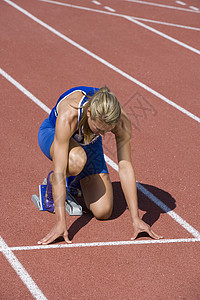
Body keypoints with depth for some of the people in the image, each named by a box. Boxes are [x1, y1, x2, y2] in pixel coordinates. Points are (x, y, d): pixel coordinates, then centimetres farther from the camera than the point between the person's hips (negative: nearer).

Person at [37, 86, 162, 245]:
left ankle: (74, 180, 20)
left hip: (87, 142, 3)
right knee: (76, 160, -42)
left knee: (103, 212, -10)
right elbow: (59, 171, -45)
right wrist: (60, 222, -48)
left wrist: (136, 219, -31)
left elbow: (126, 167, -29)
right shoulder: (67, 116, -44)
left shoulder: (121, 121, -34)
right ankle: (52, 183, -6)